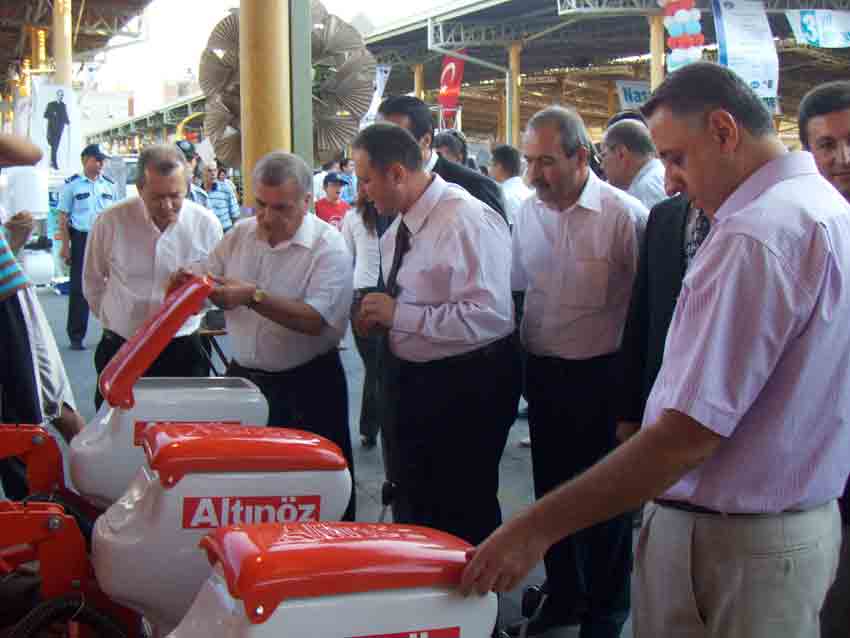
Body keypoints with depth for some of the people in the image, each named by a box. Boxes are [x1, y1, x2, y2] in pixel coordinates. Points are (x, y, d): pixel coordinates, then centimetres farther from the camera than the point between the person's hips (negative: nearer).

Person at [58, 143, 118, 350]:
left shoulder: (109, 185, 9)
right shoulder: (72, 184, 0)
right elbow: (63, 218, 0)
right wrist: (65, 246, -6)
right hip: (81, 239, -3)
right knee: (79, 288, 0)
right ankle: (76, 336, 8)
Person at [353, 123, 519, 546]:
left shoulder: (469, 222, -23)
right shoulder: (398, 226, 5)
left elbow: (490, 316, -30)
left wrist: (398, 313, -26)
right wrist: (380, 316, -2)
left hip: (464, 388, -9)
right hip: (407, 379, 9)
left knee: (463, 516, 6)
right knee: (411, 509, 22)